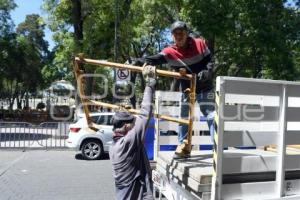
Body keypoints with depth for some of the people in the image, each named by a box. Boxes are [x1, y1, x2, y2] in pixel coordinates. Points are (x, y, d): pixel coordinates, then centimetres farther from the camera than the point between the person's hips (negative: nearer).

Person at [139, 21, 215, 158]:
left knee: (211, 115, -3)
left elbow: (209, 60, -2)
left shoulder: (200, 44, -10)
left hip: (205, 87, -1)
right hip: (187, 89, 1)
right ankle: (184, 146, 16)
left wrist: (207, 72, -22)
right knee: (184, 117, 4)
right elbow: (154, 59, -28)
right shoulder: (169, 52, -14)